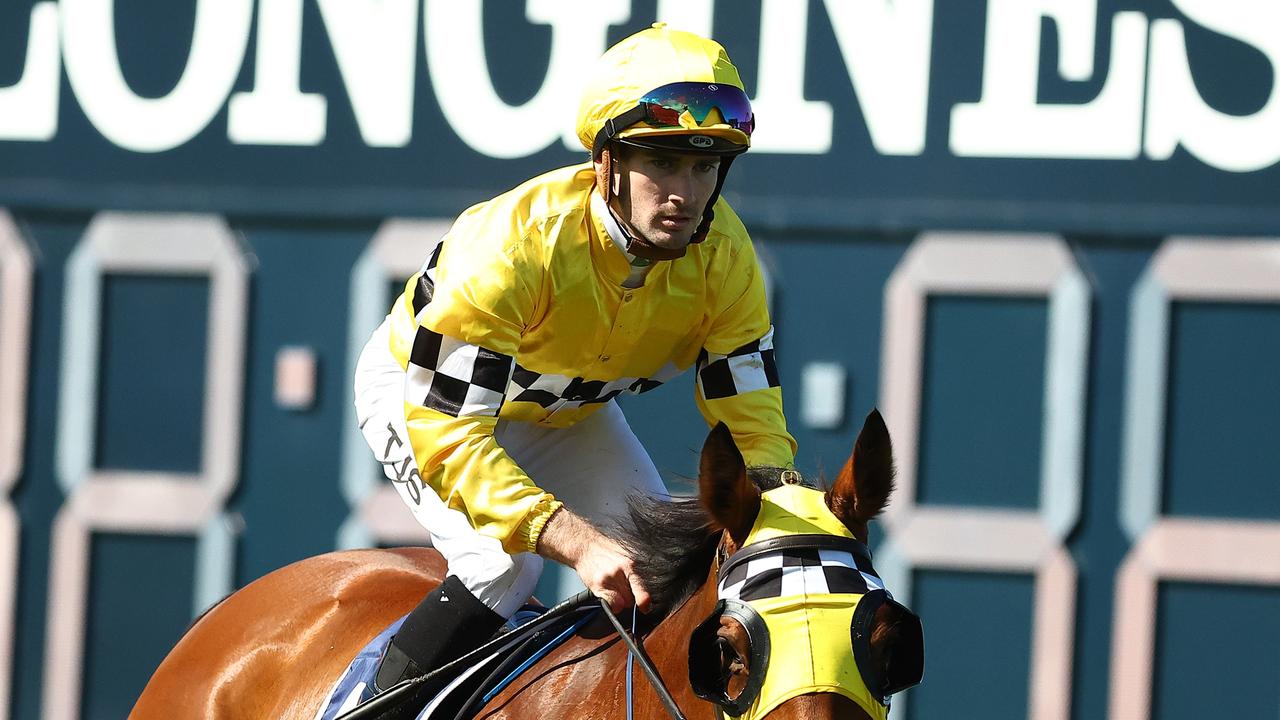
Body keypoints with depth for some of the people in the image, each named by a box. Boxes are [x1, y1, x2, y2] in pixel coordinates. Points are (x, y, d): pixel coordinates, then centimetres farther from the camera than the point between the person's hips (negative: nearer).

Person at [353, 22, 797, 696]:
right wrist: (579, 542, -54)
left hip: (570, 409, 6)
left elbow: (755, 426, -20)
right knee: (503, 563, -27)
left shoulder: (723, 256, -26)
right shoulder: (515, 243, -42)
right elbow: (446, 429, -44)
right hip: (420, 388, -6)